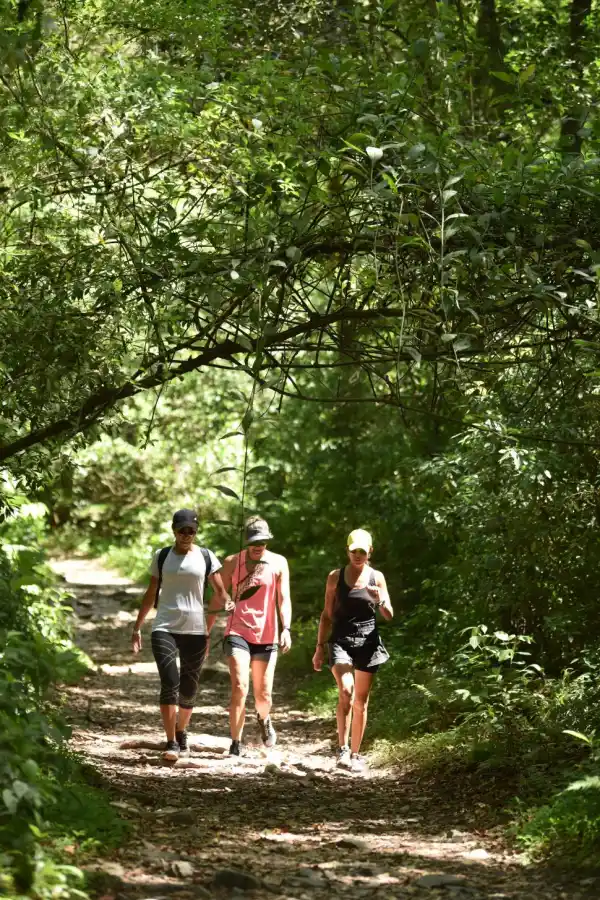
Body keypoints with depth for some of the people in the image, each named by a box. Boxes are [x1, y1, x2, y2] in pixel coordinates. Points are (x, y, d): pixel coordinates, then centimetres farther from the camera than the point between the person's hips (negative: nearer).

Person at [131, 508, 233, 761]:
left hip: (195, 630, 1)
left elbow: (219, 592, 7)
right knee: (170, 683, -16)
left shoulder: (206, 557, 5)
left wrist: (226, 601, -16)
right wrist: (137, 628, 12)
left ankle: (181, 733, 31)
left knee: (189, 689, 8)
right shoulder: (162, 557, 7)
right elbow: (151, 594, 14)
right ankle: (171, 743, -16)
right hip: (164, 628, -1)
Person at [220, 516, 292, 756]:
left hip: (266, 636, 1)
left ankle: (264, 719, 44)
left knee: (264, 695, 8)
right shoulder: (232, 562, 2)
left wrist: (286, 629, -15)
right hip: (237, 633, -1)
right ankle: (235, 745, -11)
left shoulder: (278, 563, 3)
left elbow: (284, 599, -2)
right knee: (239, 688, -17)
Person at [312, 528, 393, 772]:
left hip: (367, 642, 1)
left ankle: (355, 754, 14)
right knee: (345, 691, -23)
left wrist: (380, 601, -18)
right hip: (341, 640, -1)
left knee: (361, 701, 4)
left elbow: (389, 615, 4)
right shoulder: (335, 577, 3)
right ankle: (342, 748, -16)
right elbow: (327, 614, 8)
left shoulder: (376, 577, 5)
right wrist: (320, 646, 5)